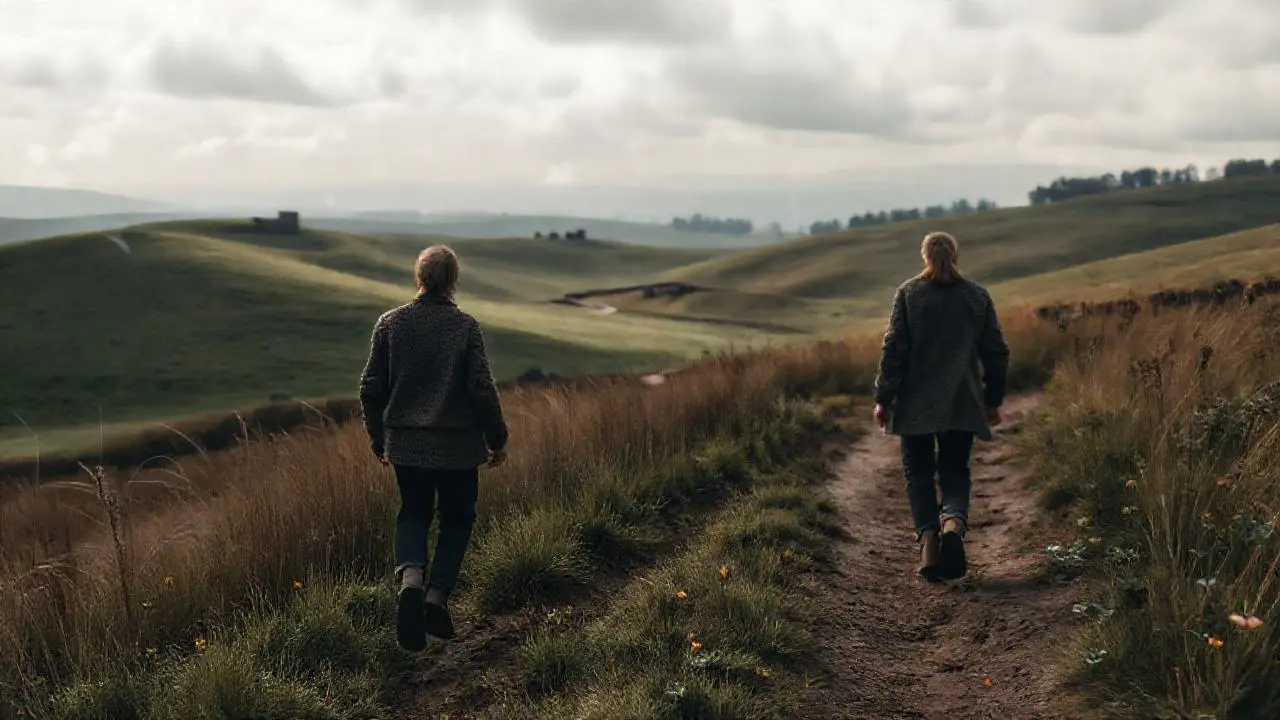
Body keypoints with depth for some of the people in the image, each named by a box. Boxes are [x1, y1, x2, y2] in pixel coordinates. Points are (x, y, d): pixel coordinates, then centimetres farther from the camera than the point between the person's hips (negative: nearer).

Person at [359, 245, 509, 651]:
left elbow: (371, 387, 1)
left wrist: (378, 438, 14)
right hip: (457, 446, -2)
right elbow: (482, 389, -12)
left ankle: (411, 577, -8)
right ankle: (437, 596, 7)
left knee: (413, 512, 19)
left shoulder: (390, 324, -2)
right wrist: (496, 440, 1)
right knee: (457, 519, 17)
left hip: (405, 444, 2)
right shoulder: (466, 327, -11)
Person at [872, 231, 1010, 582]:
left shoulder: (908, 293, -1)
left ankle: (928, 537, -7)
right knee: (955, 471, 11)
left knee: (918, 472, 9)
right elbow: (997, 352, 8)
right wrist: (993, 400, 17)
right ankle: (954, 522, -17)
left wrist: (883, 398, -2)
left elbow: (894, 348, -7)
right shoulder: (978, 295, 6)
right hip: (962, 405, 2)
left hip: (916, 405, -2)